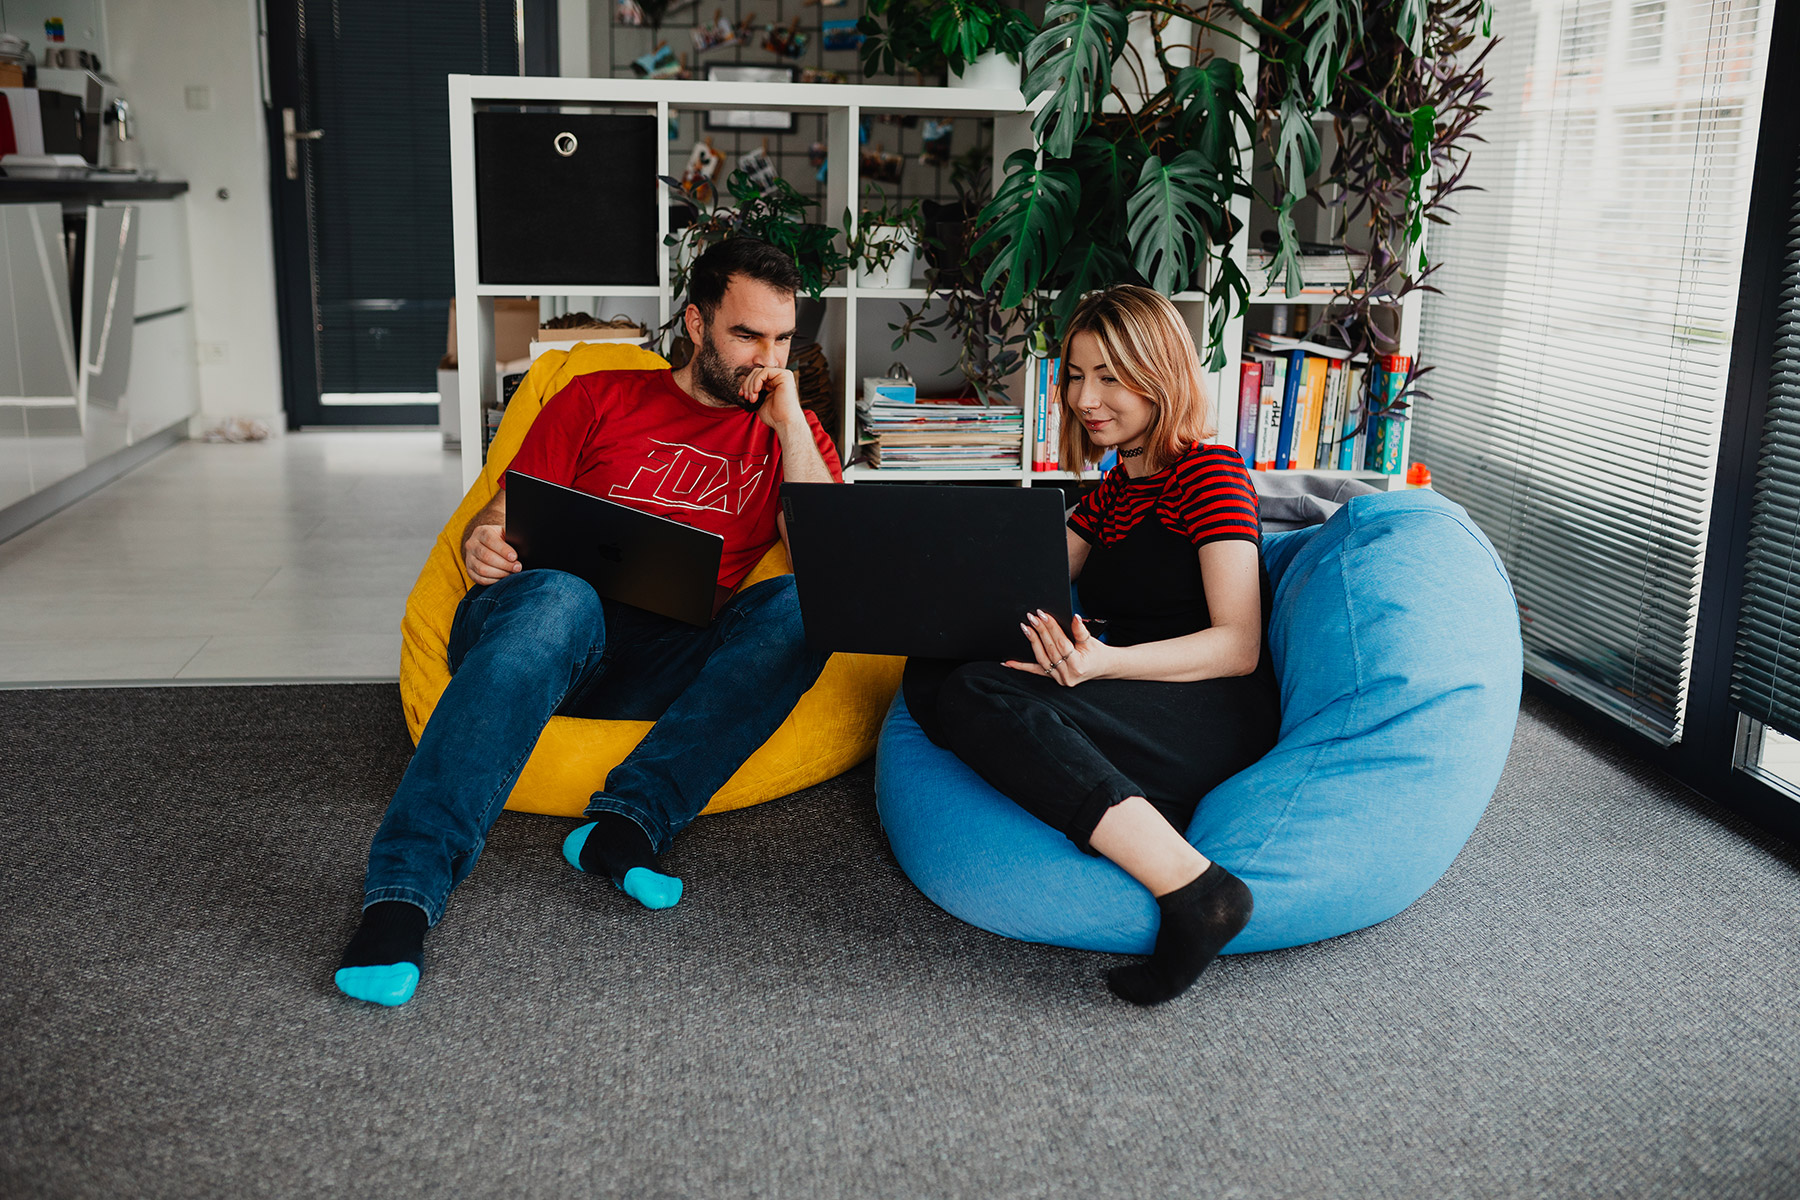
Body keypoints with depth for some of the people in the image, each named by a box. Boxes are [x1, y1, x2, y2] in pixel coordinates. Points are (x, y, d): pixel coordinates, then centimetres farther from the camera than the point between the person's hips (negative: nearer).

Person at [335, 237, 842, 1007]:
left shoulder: (793, 434, 21)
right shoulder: (599, 398, 19)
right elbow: (503, 519, 13)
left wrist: (788, 423, 3)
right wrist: (484, 543, -12)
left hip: (665, 667, 1)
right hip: (536, 627, -1)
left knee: (798, 606, -27)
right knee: (559, 599, -38)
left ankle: (628, 821, -36)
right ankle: (404, 889, -44)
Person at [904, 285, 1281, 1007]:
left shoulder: (1210, 470, -1)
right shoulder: (1110, 494, 23)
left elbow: (1238, 645, -12)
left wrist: (1105, 663, -28)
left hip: (1220, 713, -8)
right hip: (1142, 711, 8)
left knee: (979, 696, -29)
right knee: (932, 675, -13)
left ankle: (1194, 890, -34)